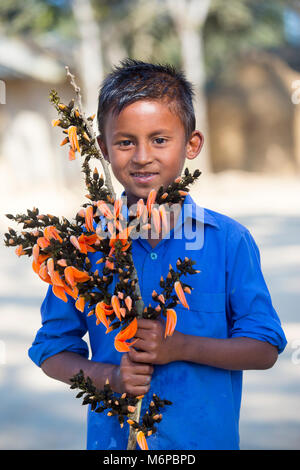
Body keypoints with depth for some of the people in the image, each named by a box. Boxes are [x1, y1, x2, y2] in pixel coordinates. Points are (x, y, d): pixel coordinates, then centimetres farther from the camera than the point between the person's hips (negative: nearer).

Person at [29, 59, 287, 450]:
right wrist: (109, 376, -18)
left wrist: (181, 347, -19)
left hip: (208, 437, 0)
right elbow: (52, 350, 0)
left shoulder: (229, 240, -7)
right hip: (114, 439, 0)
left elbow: (265, 349, -6)